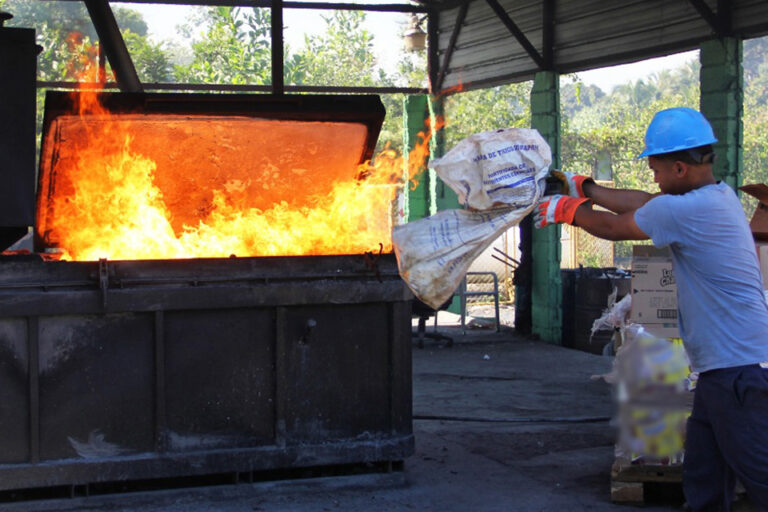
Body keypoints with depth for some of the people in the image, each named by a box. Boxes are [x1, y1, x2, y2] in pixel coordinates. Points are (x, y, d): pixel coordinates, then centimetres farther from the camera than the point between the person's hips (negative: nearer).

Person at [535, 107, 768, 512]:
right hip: (723, 368, 10)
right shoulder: (719, 196, 11)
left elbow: (612, 227, -5)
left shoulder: (690, 210, -19)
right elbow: (645, 204, 20)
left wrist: (568, 209, 13)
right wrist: (585, 189, 27)